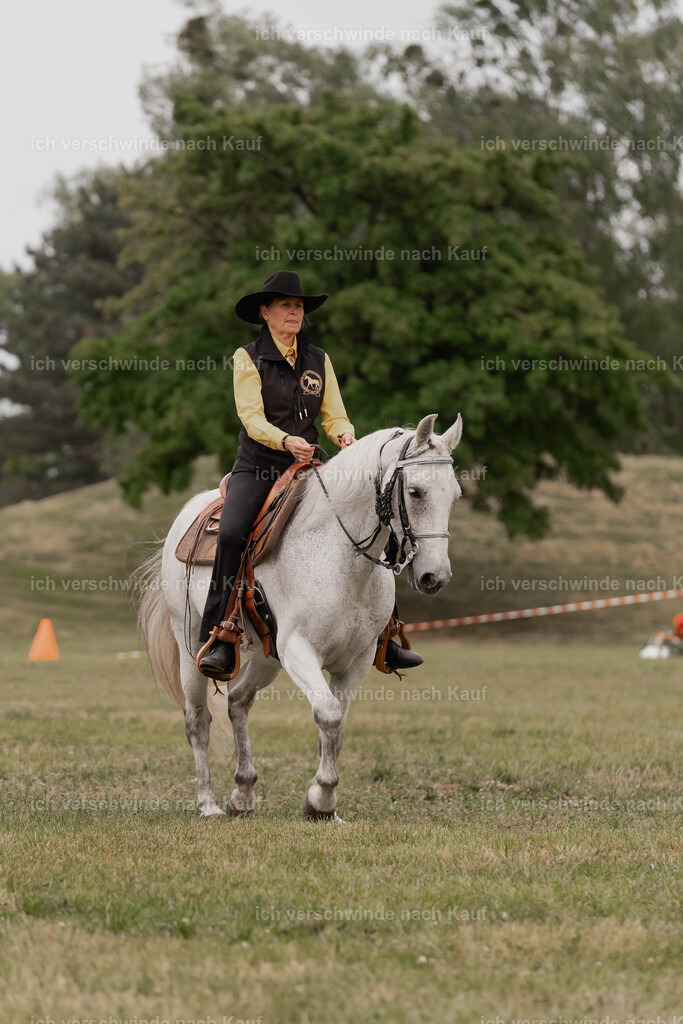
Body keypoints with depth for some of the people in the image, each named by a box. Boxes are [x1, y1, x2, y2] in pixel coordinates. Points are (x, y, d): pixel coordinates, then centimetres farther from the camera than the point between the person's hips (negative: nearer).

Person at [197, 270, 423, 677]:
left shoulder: (319, 360, 13)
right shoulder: (247, 358, 0)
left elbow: (334, 414, 9)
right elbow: (251, 417, -10)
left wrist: (344, 432, -16)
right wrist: (285, 441, -29)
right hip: (257, 467, -4)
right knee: (231, 534, -30)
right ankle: (218, 641, -26)